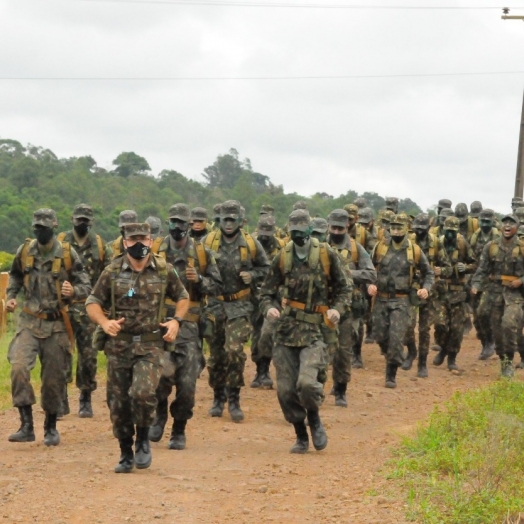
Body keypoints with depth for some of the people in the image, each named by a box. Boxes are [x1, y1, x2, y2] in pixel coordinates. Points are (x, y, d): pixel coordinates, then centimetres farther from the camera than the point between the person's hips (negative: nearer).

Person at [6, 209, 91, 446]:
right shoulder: (24, 251, 1)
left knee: (54, 378, 5)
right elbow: (15, 276, 20)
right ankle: (26, 425, -15)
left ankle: (51, 427, 25)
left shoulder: (67, 254, -6)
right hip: (29, 322, 1)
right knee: (19, 367, -19)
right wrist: (10, 297, 4)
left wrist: (73, 291, -23)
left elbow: (86, 287, -2)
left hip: (56, 324, -1)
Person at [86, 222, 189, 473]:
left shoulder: (164, 270, 2)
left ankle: (143, 439, 5)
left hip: (150, 346, -2)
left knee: (143, 393, -22)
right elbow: (92, 302, 7)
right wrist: (104, 322, -13)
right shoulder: (112, 271, 2)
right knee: (118, 403, 4)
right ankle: (126, 454, 21)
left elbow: (182, 297, 16)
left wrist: (176, 321, -1)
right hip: (119, 346, 2)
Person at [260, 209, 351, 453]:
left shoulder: (326, 255, 0)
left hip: (314, 331, -3)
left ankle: (315, 421, 10)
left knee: (307, 383, -21)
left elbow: (344, 289, 8)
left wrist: (338, 309, -10)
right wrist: (269, 308, -9)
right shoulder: (282, 258, 6)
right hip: (285, 330, 3)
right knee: (286, 390, 1)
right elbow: (267, 292, 12)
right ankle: (301, 436, 21)